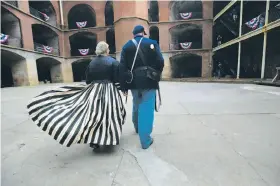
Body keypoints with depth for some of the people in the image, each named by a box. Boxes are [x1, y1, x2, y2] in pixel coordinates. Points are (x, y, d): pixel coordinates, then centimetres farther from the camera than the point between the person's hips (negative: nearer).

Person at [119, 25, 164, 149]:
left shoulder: (126, 46, 7)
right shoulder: (152, 43, 1)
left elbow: (122, 67, 0)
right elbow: (160, 62, -7)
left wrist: (123, 86, 3)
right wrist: (156, 75, 11)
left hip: (134, 81, 4)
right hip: (148, 80, -3)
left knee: (136, 105, 23)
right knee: (146, 108, -1)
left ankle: (138, 128, 44)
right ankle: (145, 140, 2)